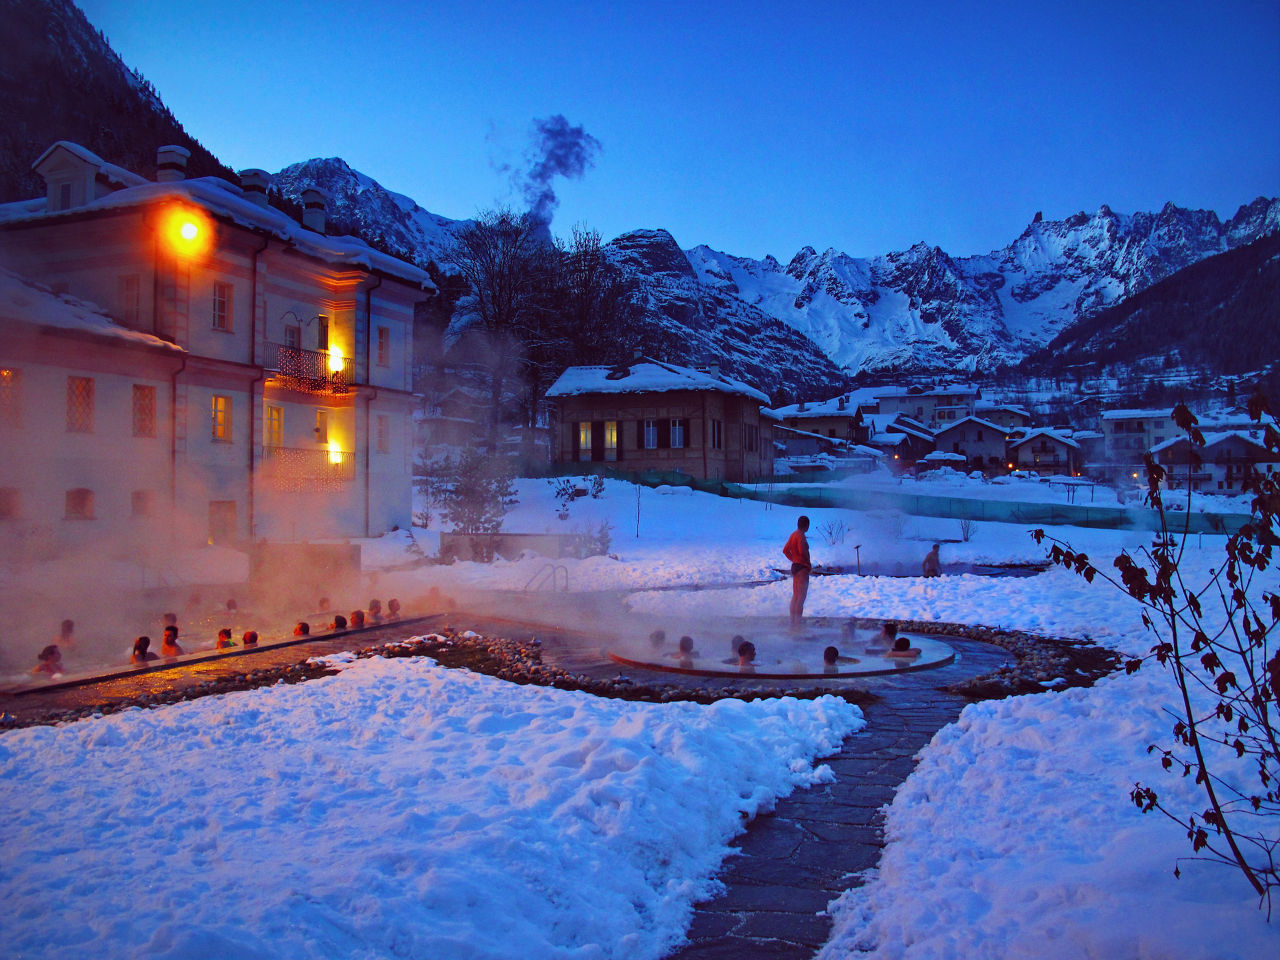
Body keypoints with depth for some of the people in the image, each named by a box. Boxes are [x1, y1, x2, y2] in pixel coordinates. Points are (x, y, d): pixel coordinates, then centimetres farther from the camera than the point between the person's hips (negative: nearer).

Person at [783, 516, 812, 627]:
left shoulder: (793, 534, 11)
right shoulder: (800, 535, -17)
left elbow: (785, 550, 15)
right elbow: (802, 551, -28)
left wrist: (794, 559, 12)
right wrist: (809, 563, -14)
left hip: (795, 566, 10)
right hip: (802, 567, -10)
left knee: (795, 596, 15)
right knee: (801, 597, -6)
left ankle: (792, 621, 20)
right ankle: (797, 623, -7)